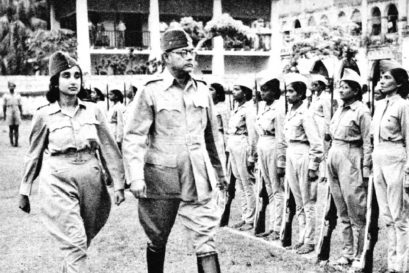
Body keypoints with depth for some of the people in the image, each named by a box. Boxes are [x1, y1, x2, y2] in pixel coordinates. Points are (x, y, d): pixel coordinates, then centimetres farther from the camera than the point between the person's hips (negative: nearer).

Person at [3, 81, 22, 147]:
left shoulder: (18, 96, 11)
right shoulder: (6, 96, 6)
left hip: (17, 114, 1)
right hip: (9, 115, -1)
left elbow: (20, 106, 13)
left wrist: (21, 114, 7)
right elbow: (4, 106, 8)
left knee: (16, 129, -2)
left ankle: (16, 142, -2)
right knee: (11, 129, 0)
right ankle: (11, 142, 8)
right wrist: (4, 115, 3)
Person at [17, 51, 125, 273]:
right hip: (58, 182, -3)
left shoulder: (92, 111, 4)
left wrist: (118, 184, 1)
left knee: (83, 241, 13)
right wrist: (24, 192, 9)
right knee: (75, 243, -10)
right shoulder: (44, 115, -1)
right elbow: (33, 155, 6)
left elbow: (109, 148, 6)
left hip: (90, 180, 3)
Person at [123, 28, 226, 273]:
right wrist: (136, 177, -17)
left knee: (207, 239, -2)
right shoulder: (151, 92, -6)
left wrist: (219, 171, 21)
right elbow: (134, 137, -8)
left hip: (199, 179, 3)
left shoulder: (202, 90, 8)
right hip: (161, 177, -3)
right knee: (158, 240, 12)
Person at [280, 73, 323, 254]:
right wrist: (283, 163, 16)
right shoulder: (290, 112, 11)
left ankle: (310, 241, 9)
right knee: (298, 203, 14)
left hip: (304, 156, -8)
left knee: (308, 202, 1)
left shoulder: (305, 113, -13)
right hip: (291, 156, 8)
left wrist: (313, 167, -17)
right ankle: (302, 237, 23)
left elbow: (316, 143, -16)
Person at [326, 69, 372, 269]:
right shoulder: (340, 110, 14)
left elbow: (368, 143, -10)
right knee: (342, 212, 12)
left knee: (356, 212, -2)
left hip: (351, 159, -8)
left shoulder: (361, 111, -8)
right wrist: (329, 160, 13)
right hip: (334, 157, 8)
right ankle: (347, 254, 20)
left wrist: (365, 170, -13)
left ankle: (359, 256, 6)